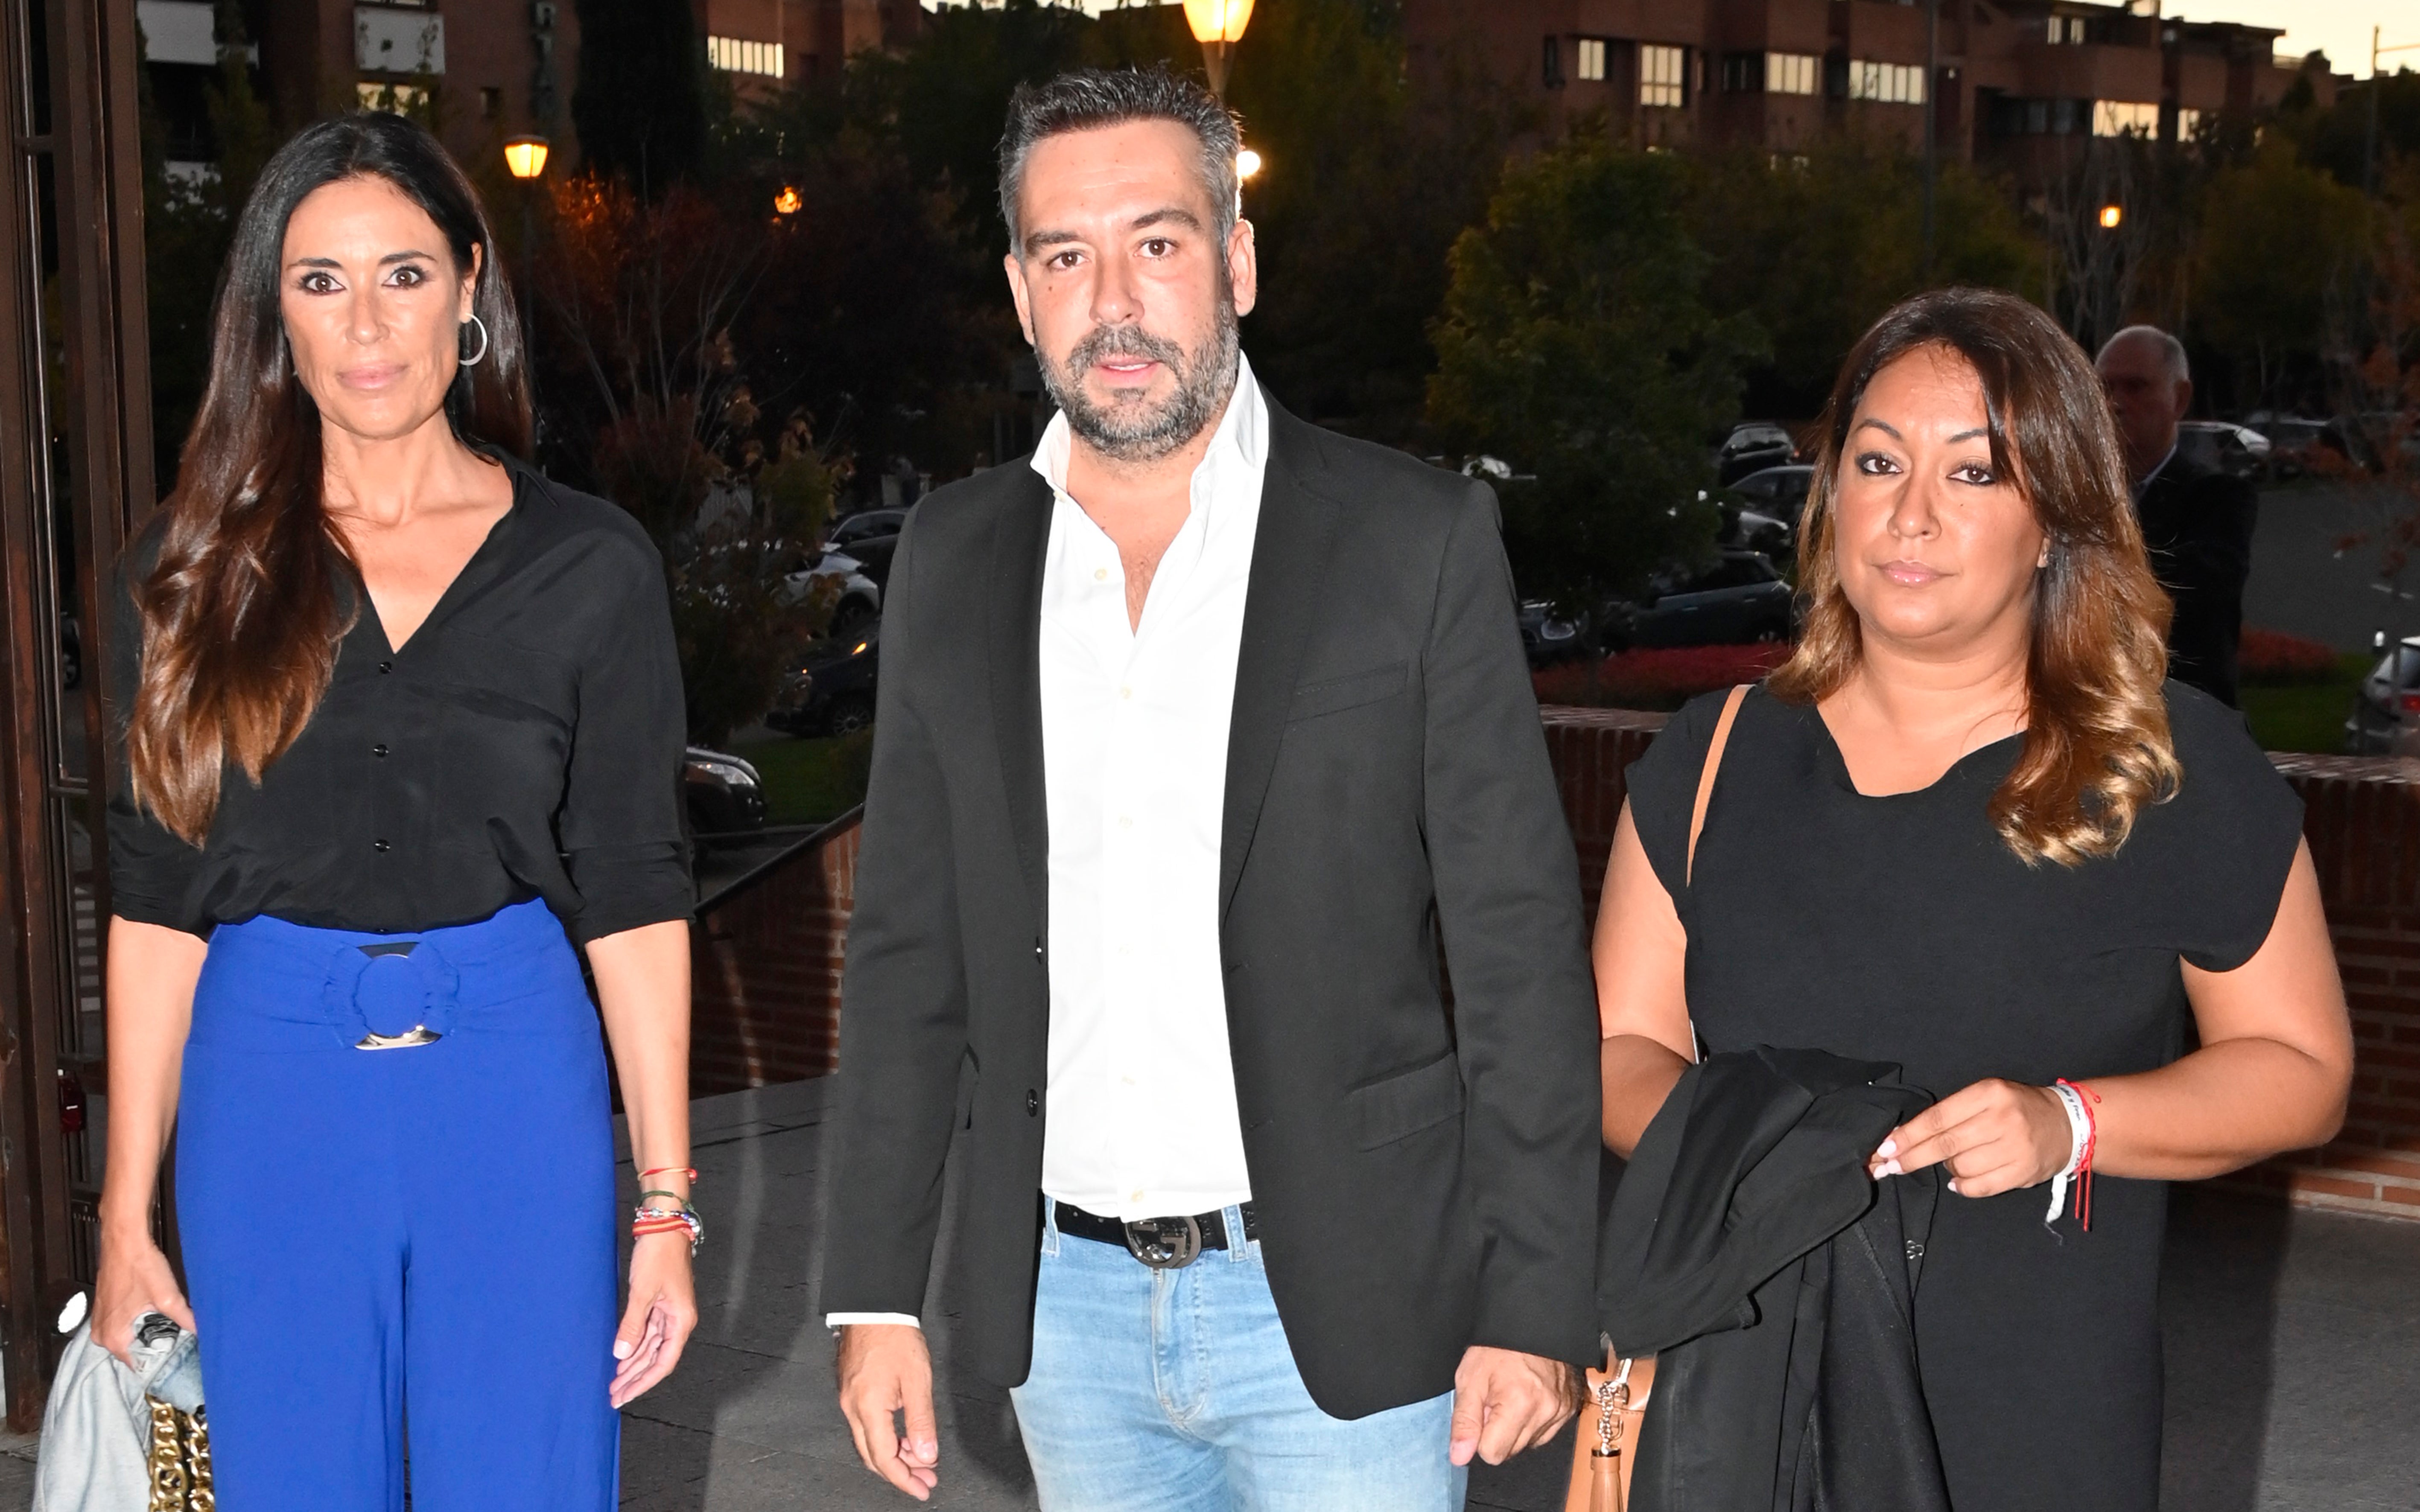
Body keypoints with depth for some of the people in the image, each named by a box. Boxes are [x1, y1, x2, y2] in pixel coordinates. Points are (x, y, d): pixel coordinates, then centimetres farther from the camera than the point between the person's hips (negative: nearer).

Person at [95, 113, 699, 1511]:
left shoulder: (589, 565, 1)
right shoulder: (199, 568, 4)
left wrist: (667, 1206, -2)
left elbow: (635, 898, 1)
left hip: (516, 1089, -1)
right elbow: (156, 903, 5)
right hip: (270, 1091, 1)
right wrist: (128, 1213, 2)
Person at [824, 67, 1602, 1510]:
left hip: (1340, 1303, -3)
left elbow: (1522, 947, -7)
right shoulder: (953, 558, 4)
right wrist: (877, 1291, 5)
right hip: (1065, 1301, 4)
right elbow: (909, 950, 8)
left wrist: (1532, 1307, -9)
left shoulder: (1418, 540, -7)